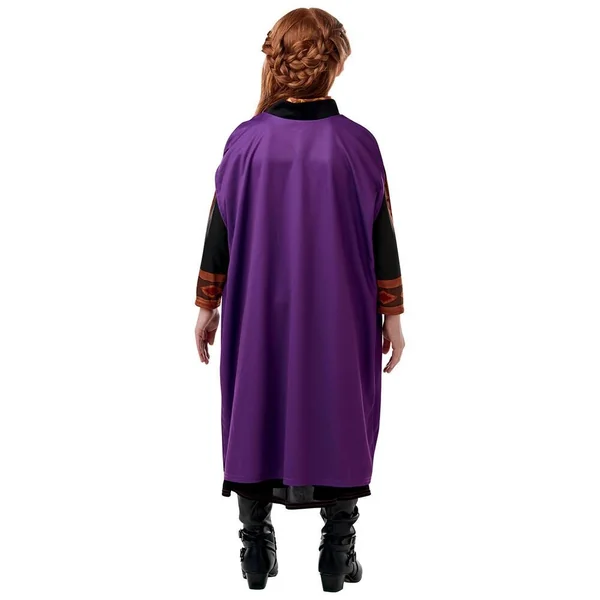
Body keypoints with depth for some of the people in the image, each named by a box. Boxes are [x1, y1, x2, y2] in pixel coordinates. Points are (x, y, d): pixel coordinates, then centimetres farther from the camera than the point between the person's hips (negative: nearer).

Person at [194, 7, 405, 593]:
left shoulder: (246, 141, -7)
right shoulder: (356, 143, -9)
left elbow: (219, 228, -2)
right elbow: (381, 235, -5)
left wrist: (207, 304, 9)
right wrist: (391, 314, 4)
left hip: (258, 313, 1)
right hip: (339, 316, -1)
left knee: (257, 411, 13)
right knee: (337, 414, 11)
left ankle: (257, 551, 20)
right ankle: (337, 555, 16)